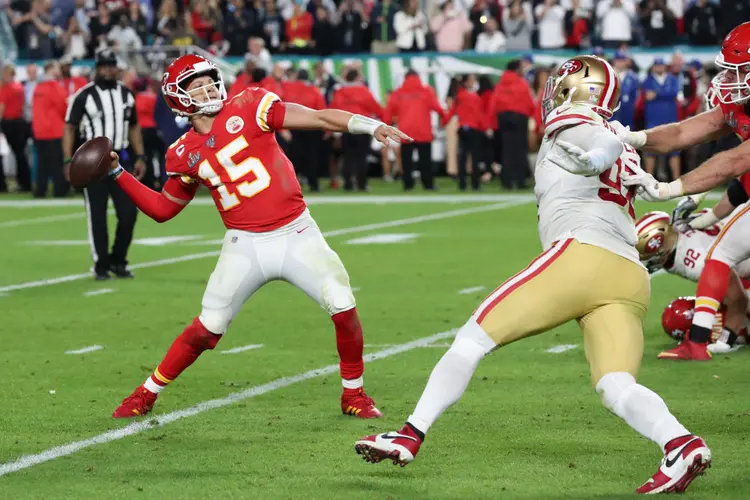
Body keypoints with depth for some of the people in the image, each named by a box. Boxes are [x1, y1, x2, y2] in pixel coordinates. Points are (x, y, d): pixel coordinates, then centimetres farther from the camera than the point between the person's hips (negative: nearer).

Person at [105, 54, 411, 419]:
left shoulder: (247, 108, -4)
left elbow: (318, 118, -8)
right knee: (206, 330, 0)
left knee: (344, 309, -12)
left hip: (296, 234, -1)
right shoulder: (185, 154, 5)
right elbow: (163, 209, 16)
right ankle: (147, 394, 18)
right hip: (245, 247, 1)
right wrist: (118, 174, 9)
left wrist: (371, 126, -19)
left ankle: (354, 394, 9)